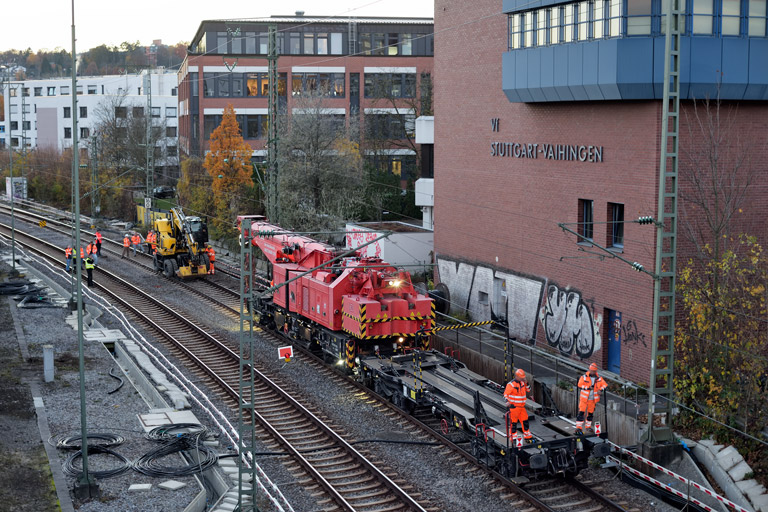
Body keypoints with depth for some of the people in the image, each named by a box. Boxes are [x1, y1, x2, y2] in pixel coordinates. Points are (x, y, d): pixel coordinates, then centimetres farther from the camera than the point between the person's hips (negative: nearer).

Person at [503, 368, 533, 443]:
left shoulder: (522, 383, 8)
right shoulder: (511, 384, -13)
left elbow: (528, 390, 17)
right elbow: (506, 394, -12)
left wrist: (526, 383, 0)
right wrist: (507, 401, -29)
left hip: (522, 406, 7)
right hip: (514, 406, -7)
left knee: (525, 421, 11)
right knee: (513, 422, -1)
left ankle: (527, 437, 22)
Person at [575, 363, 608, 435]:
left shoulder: (599, 378, 2)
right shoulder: (584, 377, -5)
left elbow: (605, 385, 4)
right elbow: (579, 386, -10)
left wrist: (600, 390, -14)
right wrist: (588, 388, -21)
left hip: (593, 399, 3)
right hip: (584, 398, -3)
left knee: (590, 413, 12)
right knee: (581, 412, -9)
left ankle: (588, 426, 28)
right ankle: (578, 427, -7)